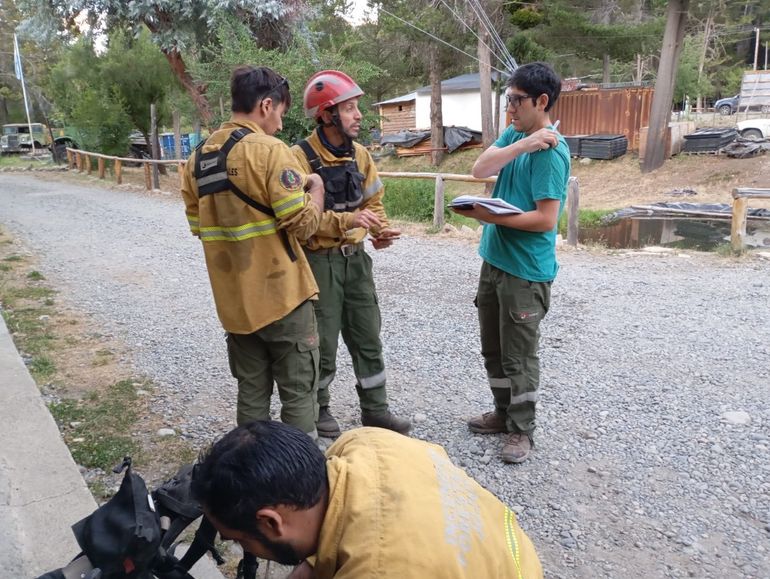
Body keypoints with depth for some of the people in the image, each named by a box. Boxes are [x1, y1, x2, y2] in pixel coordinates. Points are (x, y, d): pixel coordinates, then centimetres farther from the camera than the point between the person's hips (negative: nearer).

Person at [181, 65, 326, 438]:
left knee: (251, 391, 18)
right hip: (281, 295, -7)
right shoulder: (269, 150, -14)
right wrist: (316, 189, 2)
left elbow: (198, 226, 14)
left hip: (233, 299, 7)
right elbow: (303, 225, -16)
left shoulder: (199, 157, 8)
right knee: (298, 391, 6)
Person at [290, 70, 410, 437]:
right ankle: (317, 409, 29)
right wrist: (345, 221, -30)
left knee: (367, 337, 13)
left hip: (355, 257, 6)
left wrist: (380, 230, -8)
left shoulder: (360, 155, 5)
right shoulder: (301, 158, -16)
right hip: (319, 260, -6)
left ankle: (375, 409, 28)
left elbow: (373, 201, 12)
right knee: (322, 342, 6)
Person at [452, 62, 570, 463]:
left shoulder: (551, 151, -17)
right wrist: (522, 145, -19)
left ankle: (521, 430, 20)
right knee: (492, 347, 18)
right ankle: (503, 412, 35)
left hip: (526, 269, -8)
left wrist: (491, 216, -23)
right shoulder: (513, 134, 8)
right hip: (494, 259, 8)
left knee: (519, 354, 4)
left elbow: (546, 220, -22)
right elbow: (480, 169, -8)